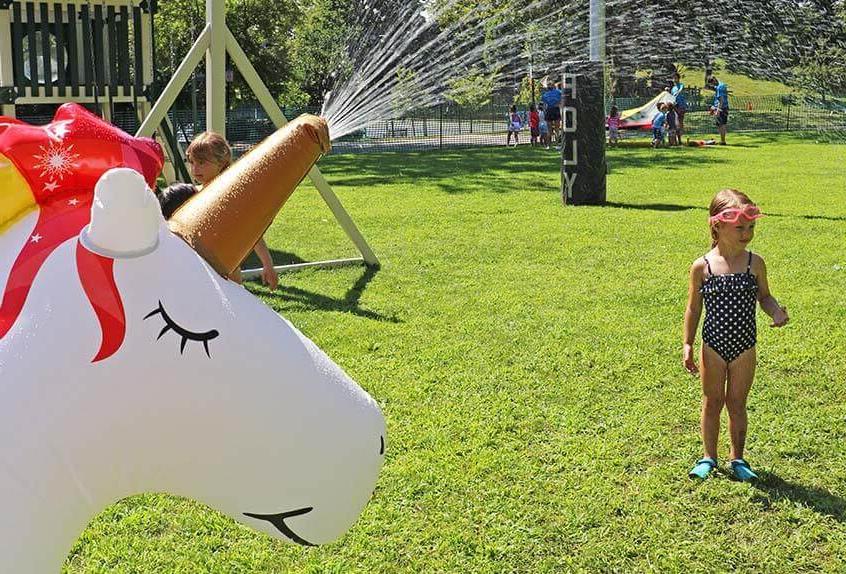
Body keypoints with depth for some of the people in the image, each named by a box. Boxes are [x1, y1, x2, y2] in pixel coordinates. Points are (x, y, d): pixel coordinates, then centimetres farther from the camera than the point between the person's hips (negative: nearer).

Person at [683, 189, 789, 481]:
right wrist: (687, 345, -2)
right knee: (712, 402, 11)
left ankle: (738, 458, 27)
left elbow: (764, 296, 9)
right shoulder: (702, 267, -8)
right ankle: (709, 457, 26)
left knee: (737, 404, 11)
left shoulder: (755, 263, -4)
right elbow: (693, 307, 0)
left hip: (744, 347, 1)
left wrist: (776, 311, -13)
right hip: (713, 346, -1)